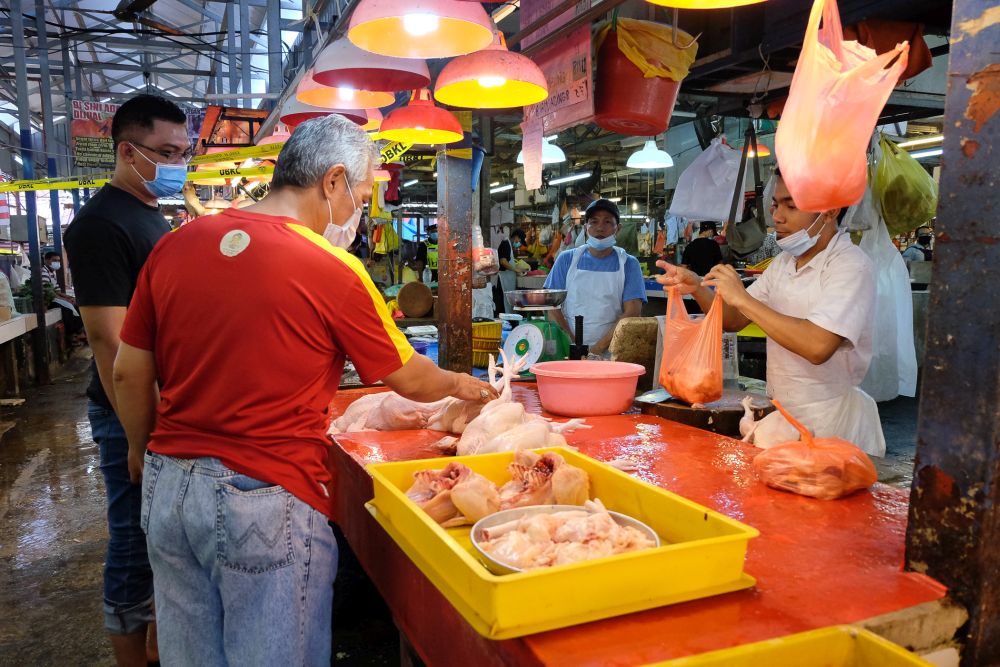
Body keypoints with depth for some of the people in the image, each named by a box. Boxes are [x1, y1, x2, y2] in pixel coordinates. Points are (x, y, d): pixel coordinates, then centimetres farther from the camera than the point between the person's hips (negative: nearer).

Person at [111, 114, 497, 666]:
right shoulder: (335, 271, -15)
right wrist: (459, 384, 17)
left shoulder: (173, 247, 0)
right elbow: (411, 379, -3)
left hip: (168, 483, 6)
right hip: (267, 497, -6)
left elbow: (129, 373, 7)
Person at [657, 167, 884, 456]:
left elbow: (818, 346, -31)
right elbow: (733, 320, 8)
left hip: (828, 421, -7)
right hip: (780, 411, 7)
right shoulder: (784, 262, 7)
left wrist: (743, 299, -26)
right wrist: (697, 288, -11)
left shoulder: (851, 265, -18)